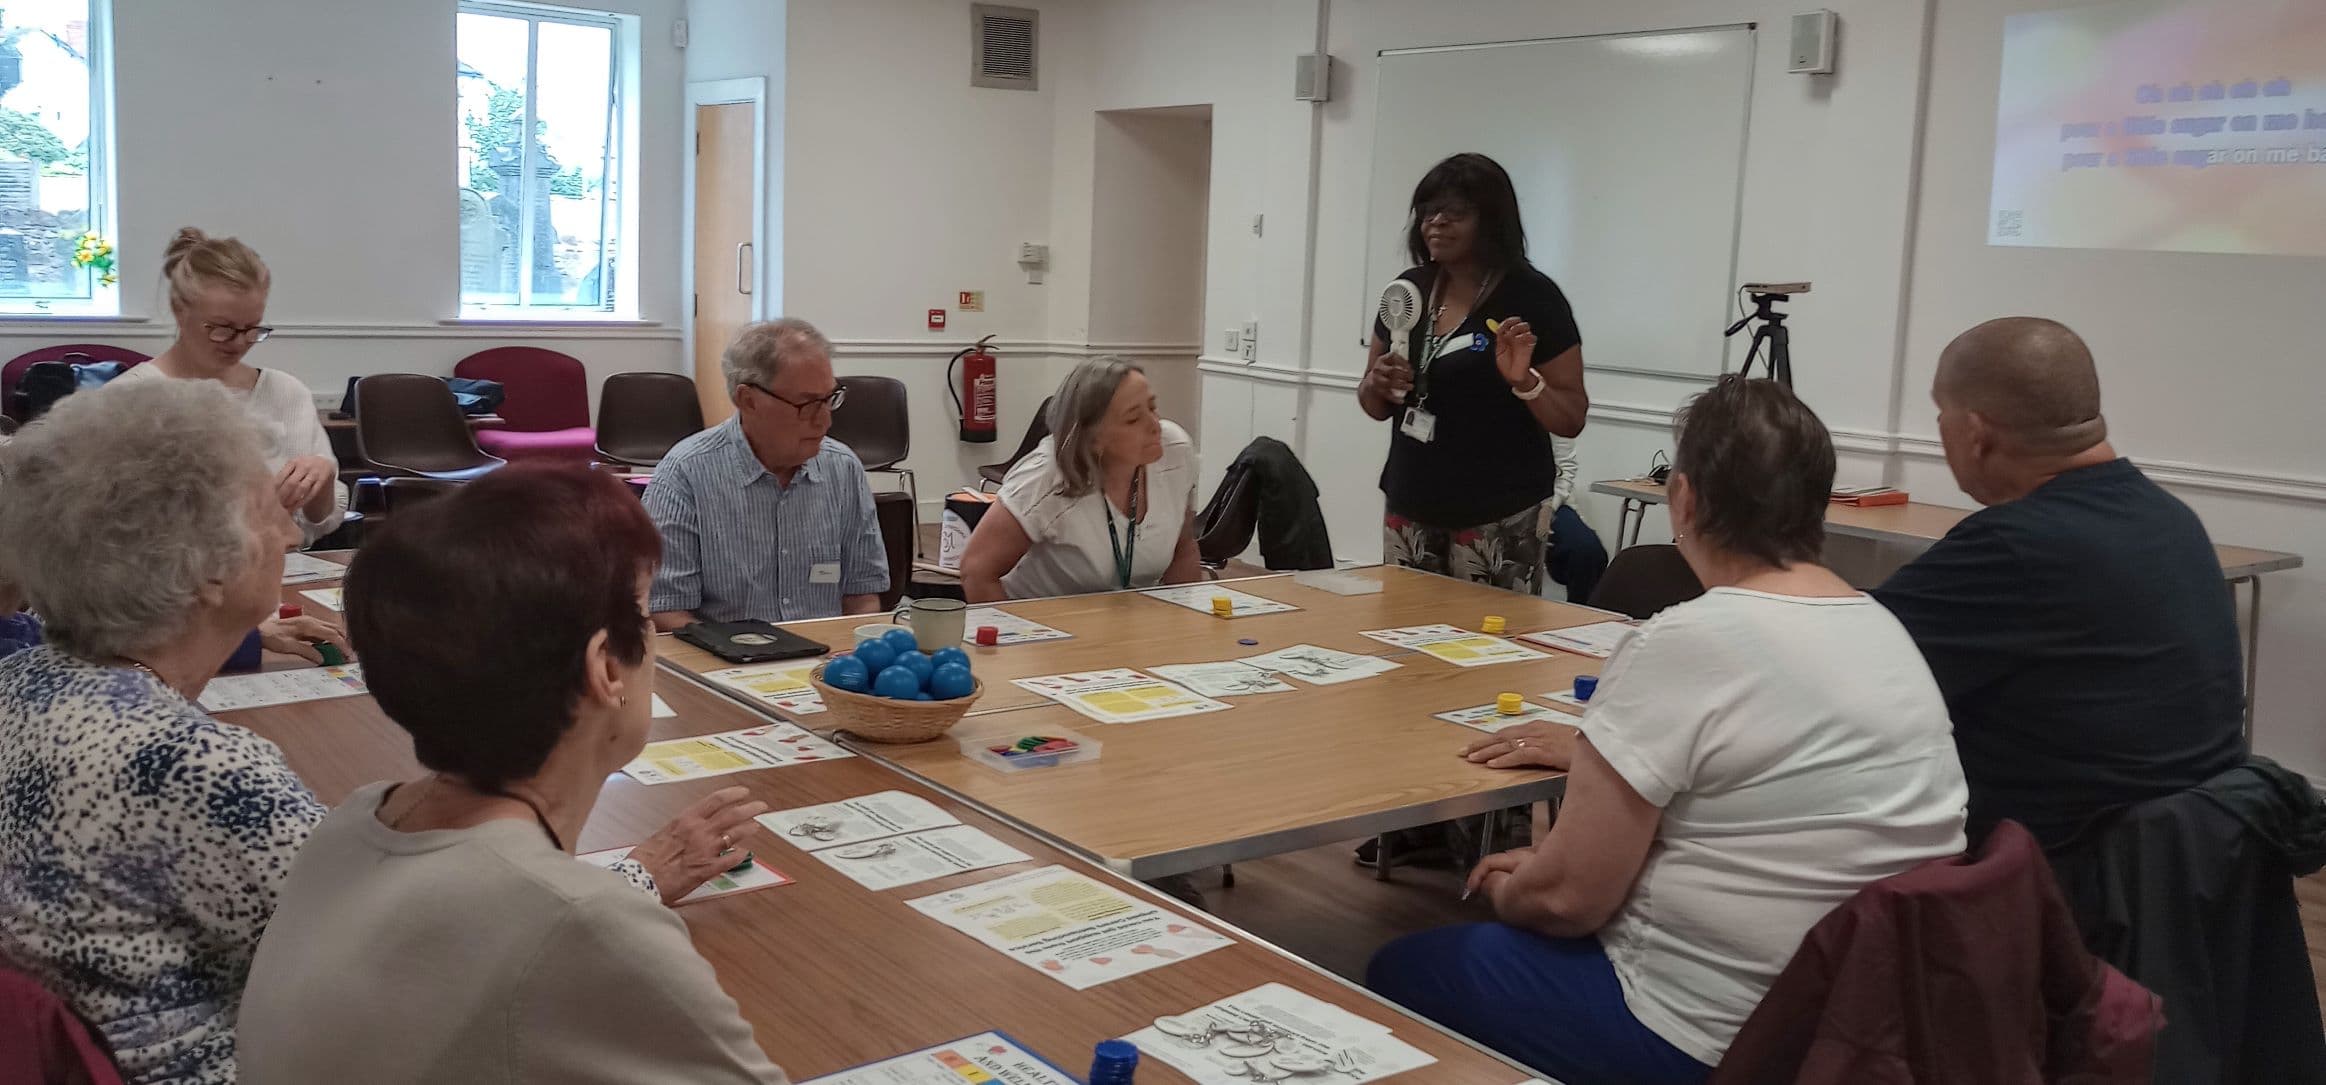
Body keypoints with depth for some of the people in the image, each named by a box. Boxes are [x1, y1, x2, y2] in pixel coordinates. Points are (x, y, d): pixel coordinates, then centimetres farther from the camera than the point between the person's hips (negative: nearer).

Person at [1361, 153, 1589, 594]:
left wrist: (1523, 380, -22)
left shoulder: (1533, 297, -7)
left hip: (1497, 520, -5)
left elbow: (1572, 419, -5)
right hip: (1410, 511, 5)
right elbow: (1375, 406, 16)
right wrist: (1377, 384, -5)